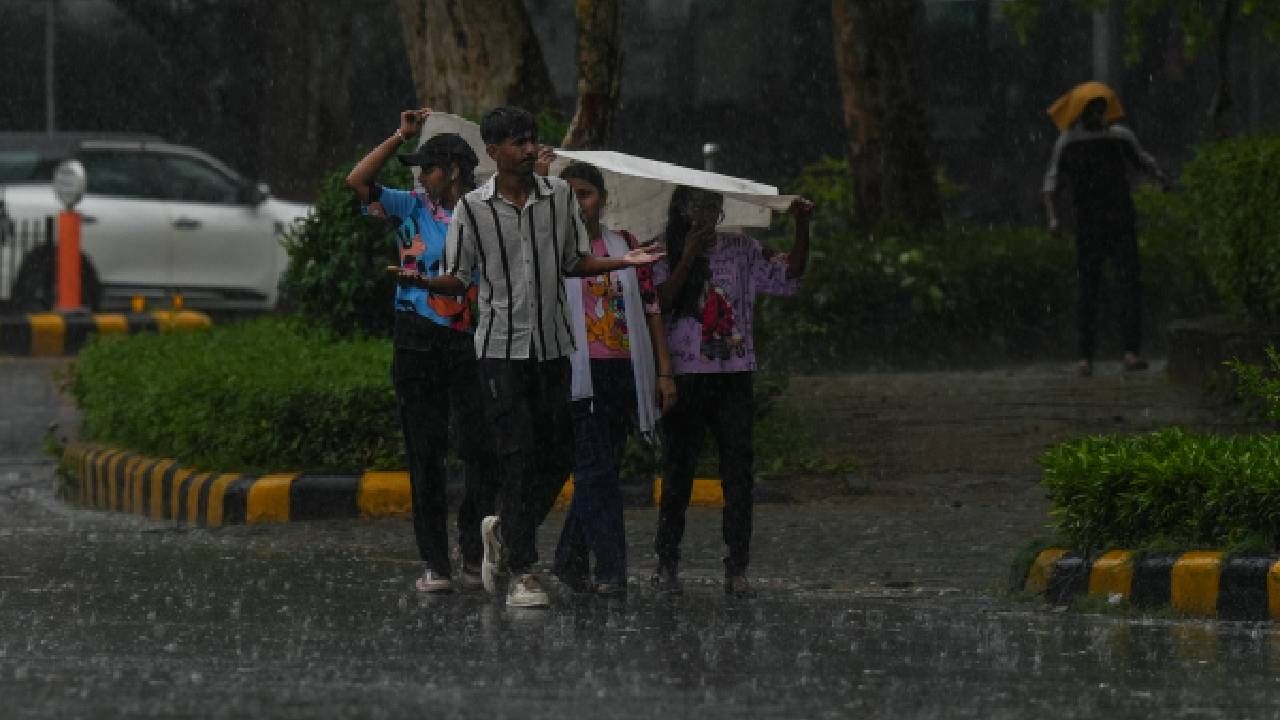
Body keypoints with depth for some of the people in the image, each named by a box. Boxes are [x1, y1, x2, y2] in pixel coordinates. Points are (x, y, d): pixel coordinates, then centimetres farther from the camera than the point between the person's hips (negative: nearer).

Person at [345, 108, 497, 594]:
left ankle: (476, 556, 2)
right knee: (425, 453, 2)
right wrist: (401, 137, -5)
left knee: (479, 451, -6)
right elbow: (358, 181, -3)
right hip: (418, 344, 1)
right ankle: (434, 561, 5)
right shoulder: (412, 209, 7)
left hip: (472, 342, -1)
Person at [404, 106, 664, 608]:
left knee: (557, 455, 4)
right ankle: (522, 572, -4)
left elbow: (575, 262, 14)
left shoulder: (559, 195, 5)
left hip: (553, 345, 4)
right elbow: (458, 279, 1)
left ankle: (504, 530, 30)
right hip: (502, 347, -4)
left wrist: (625, 261, -2)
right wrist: (423, 281, -20)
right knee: (517, 457, -8)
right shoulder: (472, 208, -3)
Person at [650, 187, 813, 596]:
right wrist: (688, 258, -16)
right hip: (685, 375, -3)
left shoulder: (741, 251, 10)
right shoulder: (665, 256, 2)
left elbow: (787, 277, 7)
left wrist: (802, 228, -3)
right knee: (678, 470, 0)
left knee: (739, 473, 0)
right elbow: (661, 302, -12)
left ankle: (737, 569, 3)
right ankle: (667, 564, 9)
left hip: (734, 376, 3)